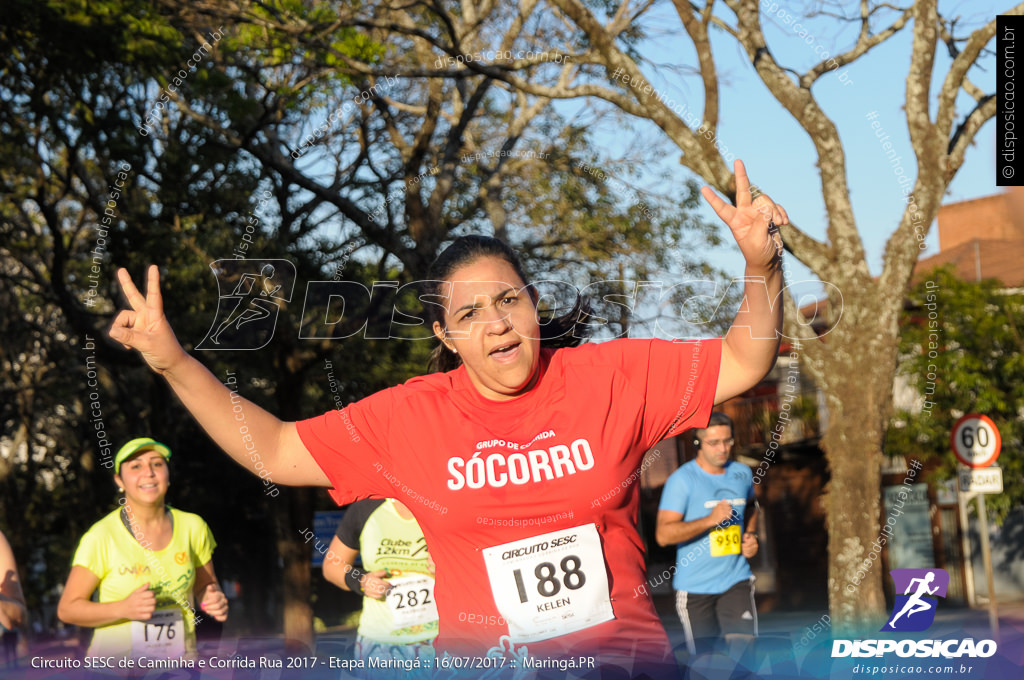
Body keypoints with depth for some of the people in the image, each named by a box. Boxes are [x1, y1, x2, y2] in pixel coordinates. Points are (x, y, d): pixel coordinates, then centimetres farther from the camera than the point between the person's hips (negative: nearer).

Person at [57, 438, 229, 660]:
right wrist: (123, 608, -21)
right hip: (115, 666, -5)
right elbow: (67, 609, -7)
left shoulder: (193, 527, 2)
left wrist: (214, 600, -5)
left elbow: (204, 585, 17)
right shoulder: (101, 537, -10)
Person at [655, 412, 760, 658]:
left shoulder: (742, 473, 6)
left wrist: (751, 534, 9)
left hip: (735, 580, 3)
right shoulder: (682, 480, -11)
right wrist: (711, 520, -25)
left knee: (744, 645, -15)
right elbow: (663, 534, -19)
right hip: (695, 587, -3)